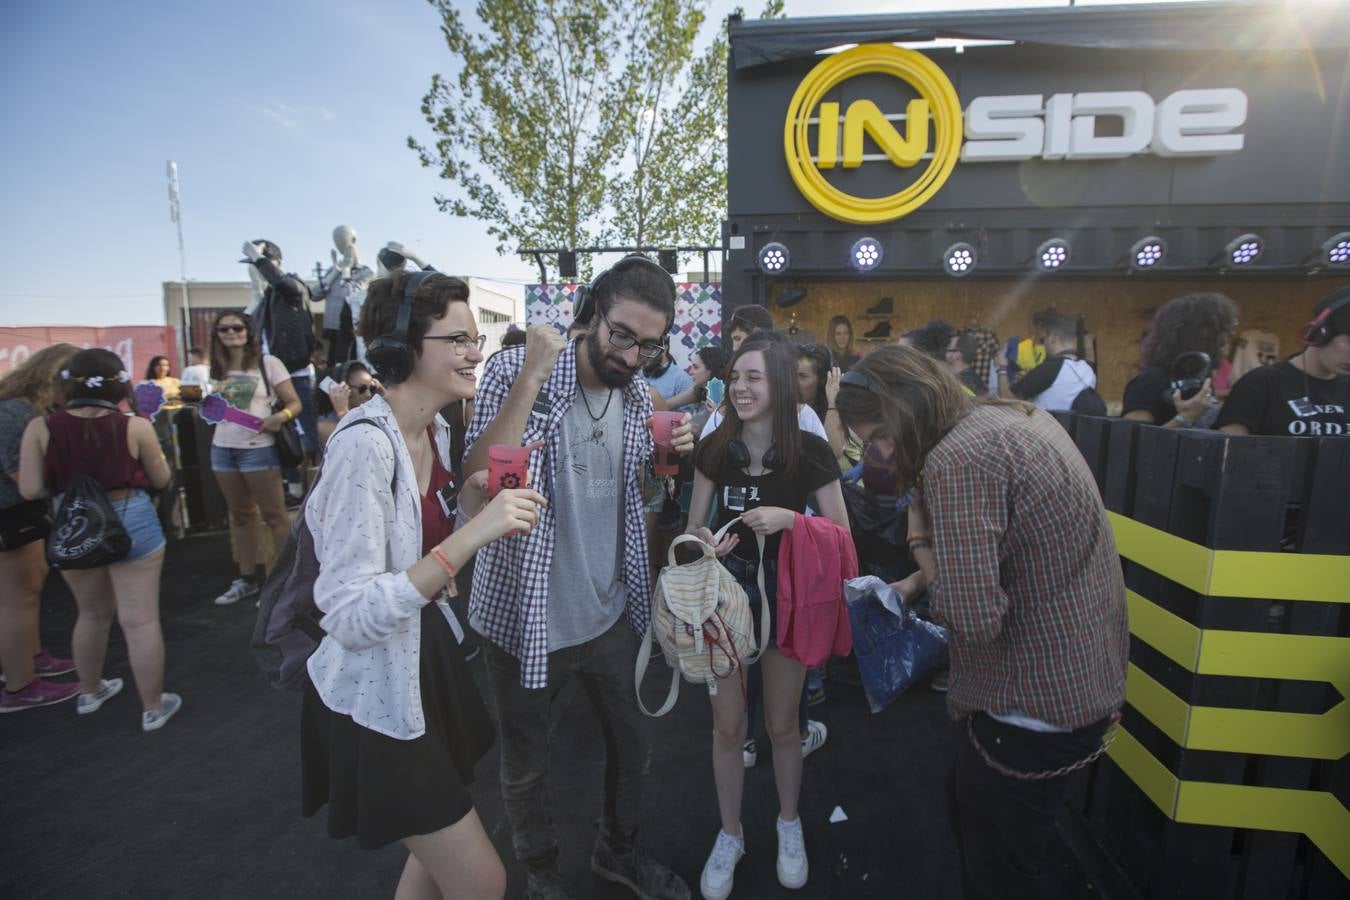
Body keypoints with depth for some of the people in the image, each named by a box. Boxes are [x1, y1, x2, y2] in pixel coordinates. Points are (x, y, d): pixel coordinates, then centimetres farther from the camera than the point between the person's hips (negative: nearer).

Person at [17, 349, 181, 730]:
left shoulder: (41, 428, -6)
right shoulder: (135, 427, -13)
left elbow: (31, 489, -4)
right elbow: (162, 480, -1)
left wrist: (66, 480, 14)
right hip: (132, 524, -3)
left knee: (92, 613, 25)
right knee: (140, 620, 4)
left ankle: (89, 692, 43)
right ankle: (153, 708, 15)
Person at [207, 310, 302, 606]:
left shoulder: (267, 362, -5)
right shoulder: (217, 368, 11)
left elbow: (294, 403, -6)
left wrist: (279, 417, -25)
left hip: (258, 449, -6)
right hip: (222, 448, 6)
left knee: (274, 515, -3)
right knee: (240, 515, 13)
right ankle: (246, 579, 23)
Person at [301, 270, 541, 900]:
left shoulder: (434, 430, 1)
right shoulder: (365, 444, -26)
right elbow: (349, 617, -29)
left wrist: (479, 498, -8)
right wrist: (471, 535, -36)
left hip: (429, 659, 8)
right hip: (376, 697, -8)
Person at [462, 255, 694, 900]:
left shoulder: (640, 397, 1)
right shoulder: (515, 370, -16)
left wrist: (670, 457, -8)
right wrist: (532, 378, -32)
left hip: (611, 613, 5)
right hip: (526, 617, -4)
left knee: (632, 740, 22)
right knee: (525, 764, 18)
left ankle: (619, 848, 51)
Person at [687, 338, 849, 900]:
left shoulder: (811, 452, -14)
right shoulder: (715, 448, -8)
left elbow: (841, 534, -7)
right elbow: (694, 526, 2)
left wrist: (790, 518, -24)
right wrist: (704, 541, -20)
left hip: (787, 596, -1)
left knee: (781, 724, 17)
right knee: (727, 726, 13)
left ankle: (789, 825, 45)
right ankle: (729, 835, 38)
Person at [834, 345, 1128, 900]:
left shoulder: (955, 460, -26)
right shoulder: (1015, 415, 5)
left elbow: (973, 619, -31)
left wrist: (920, 541, -18)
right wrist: (917, 582, 11)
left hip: (1037, 703, -10)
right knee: (969, 810, 29)